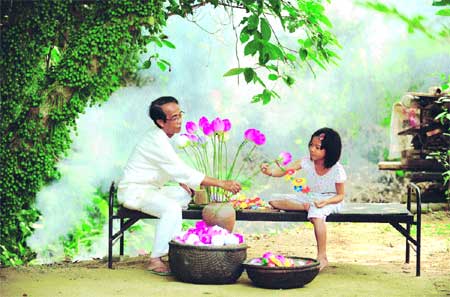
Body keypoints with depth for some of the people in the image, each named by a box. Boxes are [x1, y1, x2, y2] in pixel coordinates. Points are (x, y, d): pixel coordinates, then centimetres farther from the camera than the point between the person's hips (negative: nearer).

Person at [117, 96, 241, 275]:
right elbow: (183, 172, -28)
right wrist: (222, 184, -27)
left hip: (148, 189, 10)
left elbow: (173, 167, 23)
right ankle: (155, 260, -24)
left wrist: (182, 182, 3)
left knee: (183, 194, 5)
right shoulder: (157, 141, -24)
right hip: (133, 191, -10)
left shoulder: (161, 136, 8)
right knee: (171, 208, -29)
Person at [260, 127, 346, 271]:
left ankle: (322, 257, -32)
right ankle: (307, 207, -25)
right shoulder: (306, 162, -7)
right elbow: (285, 170, -15)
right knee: (275, 202, -12)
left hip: (329, 199, -5)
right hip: (309, 197, 6)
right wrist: (269, 171, -37)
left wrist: (324, 202, -30)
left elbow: (340, 196, -10)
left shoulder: (337, 170, -15)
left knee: (317, 215, -42)